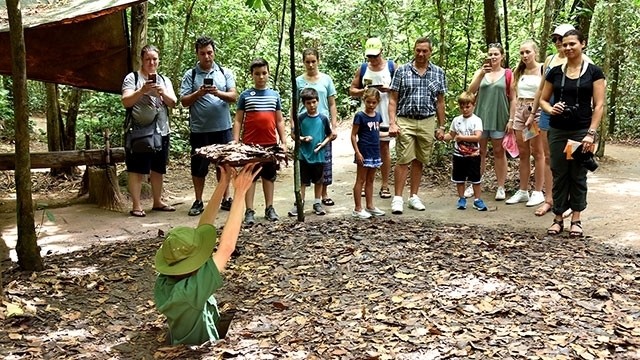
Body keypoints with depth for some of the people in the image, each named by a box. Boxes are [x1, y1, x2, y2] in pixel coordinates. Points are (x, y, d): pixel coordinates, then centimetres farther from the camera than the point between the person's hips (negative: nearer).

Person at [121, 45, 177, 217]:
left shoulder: (164, 80, 15)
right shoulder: (132, 78, 0)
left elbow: (173, 103, 5)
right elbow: (126, 102, -11)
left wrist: (162, 92, -14)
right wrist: (142, 90, -25)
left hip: (161, 131, 5)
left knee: (158, 169, 11)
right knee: (137, 170, -3)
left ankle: (158, 202, 22)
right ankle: (136, 206, 1)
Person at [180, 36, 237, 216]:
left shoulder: (225, 73, 7)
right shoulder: (190, 75, 2)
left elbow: (233, 97, -3)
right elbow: (184, 101, -2)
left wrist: (218, 93, -20)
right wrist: (198, 94, -19)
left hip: (223, 128, 1)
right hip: (199, 129, -1)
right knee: (198, 166, 5)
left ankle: (225, 199, 21)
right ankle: (198, 202, 17)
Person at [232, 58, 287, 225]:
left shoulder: (274, 95, 8)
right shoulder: (245, 95, 1)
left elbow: (279, 121, 10)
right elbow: (238, 121, 0)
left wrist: (284, 142, 4)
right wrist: (235, 143, -7)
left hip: (271, 143, 3)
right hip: (250, 144, -2)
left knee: (269, 175, 11)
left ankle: (269, 208, 21)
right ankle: (249, 211, 6)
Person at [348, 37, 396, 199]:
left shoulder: (392, 66, 2)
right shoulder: (362, 68, 7)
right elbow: (352, 90, 9)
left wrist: (388, 89, -16)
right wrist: (364, 91, -11)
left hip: (385, 115, -1)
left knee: (384, 147, 4)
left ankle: (385, 185, 10)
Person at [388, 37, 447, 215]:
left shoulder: (438, 73, 8)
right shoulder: (402, 71, 1)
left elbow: (440, 102, 11)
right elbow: (393, 99, 1)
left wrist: (441, 126, 9)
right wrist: (392, 123, -9)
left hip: (427, 123, 2)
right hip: (405, 121, -2)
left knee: (419, 161, 10)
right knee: (403, 160, -6)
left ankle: (414, 196, 20)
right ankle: (397, 198, 0)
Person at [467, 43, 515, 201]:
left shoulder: (507, 74, 2)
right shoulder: (480, 72, 7)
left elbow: (513, 99, 2)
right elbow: (471, 90, -8)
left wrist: (511, 119, -5)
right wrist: (482, 73, -20)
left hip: (499, 118, -2)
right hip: (481, 117, 2)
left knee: (499, 152, 5)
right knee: (479, 152, 8)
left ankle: (501, 187, 11)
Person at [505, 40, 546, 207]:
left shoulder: (542, 69, -5)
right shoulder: (519, 72, 13)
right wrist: (511, 118, 13)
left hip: (537, 112, -6)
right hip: (520, 112, 6)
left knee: (537, 153, 0)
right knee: (523, 154, 9)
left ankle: (538, 192, 7)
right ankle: (523, 191, 16)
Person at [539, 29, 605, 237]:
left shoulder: (594, 72, -1)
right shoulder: (555, 72, 6)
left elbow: (598, 105, -5)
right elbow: (543, 99, 13)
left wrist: (591, 133, -13)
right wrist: (550, 109, -10)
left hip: (582, 131, -2)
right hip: (558, 131, 2)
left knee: (578, 175, 4)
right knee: (559, 175, 6)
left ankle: (576, 219, 14)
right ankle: (558, 219, 14)